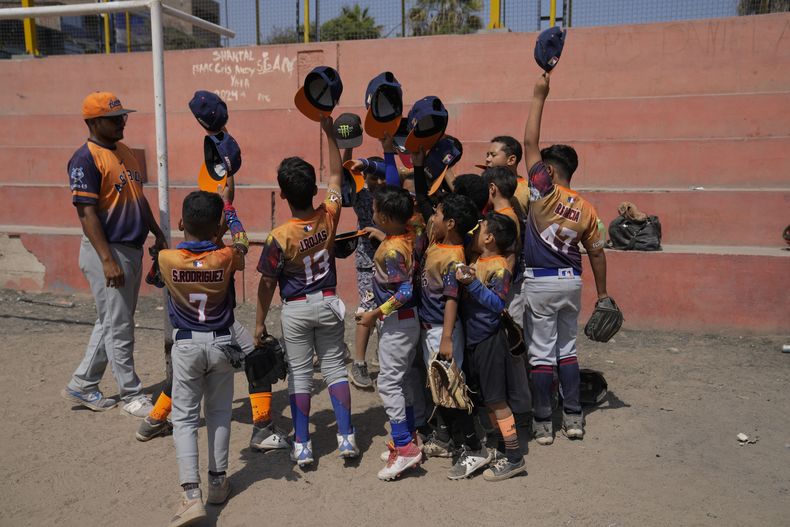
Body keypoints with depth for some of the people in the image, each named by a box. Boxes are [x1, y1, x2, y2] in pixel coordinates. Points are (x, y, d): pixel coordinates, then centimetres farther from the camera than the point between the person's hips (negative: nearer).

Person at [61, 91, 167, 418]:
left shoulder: (124, 151, 13)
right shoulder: (85, 159, -14)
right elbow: (87, 213, -19)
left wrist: (159, 235, 18)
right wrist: (107, 260, -24)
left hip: (132, 250, 9)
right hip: (107, 251, -9)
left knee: (111, 323, 17)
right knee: (118, 328, 0)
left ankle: (82, 386, 31)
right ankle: (132, 397, 12)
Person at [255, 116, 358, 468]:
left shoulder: (279, 237, -19)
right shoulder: (329, 216, -10)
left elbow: (267, 284, -11)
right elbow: (336, 175, 6)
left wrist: (260, 321, 1)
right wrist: (328, 132, 10)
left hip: (295, 310, -3)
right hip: (328, 304, 3)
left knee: (299, 374, 7)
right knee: (335, 367, 11)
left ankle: (302, 446, 14)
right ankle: (346, 438, 13)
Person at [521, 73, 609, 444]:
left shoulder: (544, 192, -11)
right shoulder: (586, 209, 3)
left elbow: (530, 142, -10)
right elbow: (596, 253, 7)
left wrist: (539, 96, -4)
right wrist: (602, 294, 16)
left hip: (539, 283, -5)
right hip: (571, 281, 5)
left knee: (542, 353, 3)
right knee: (567, 349, 17)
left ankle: (543, 423, 11)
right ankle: (573, 417, 22)